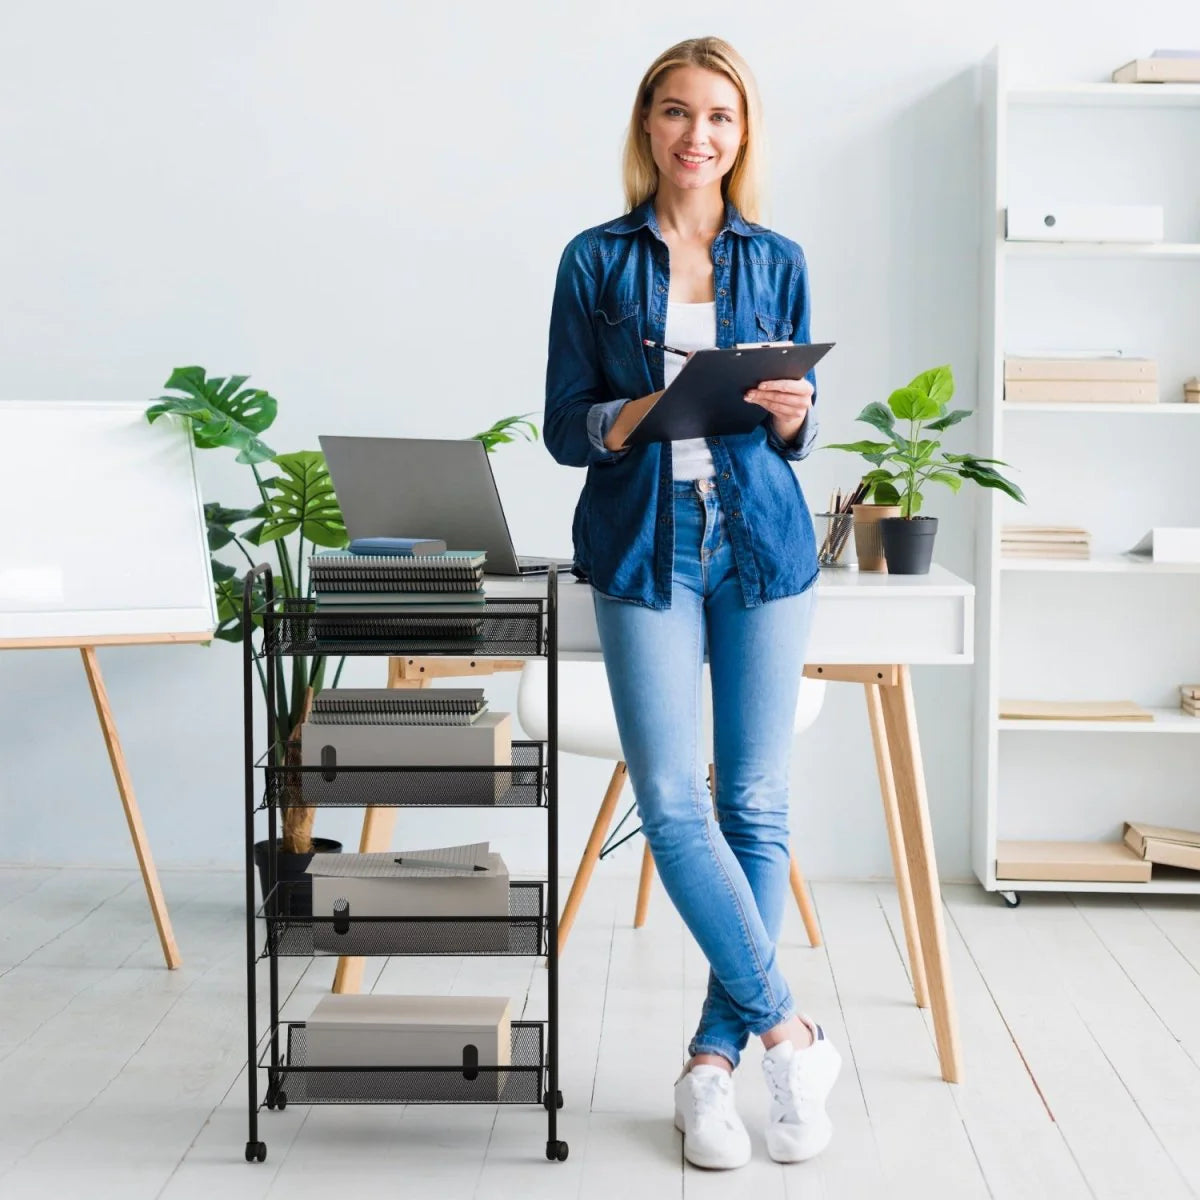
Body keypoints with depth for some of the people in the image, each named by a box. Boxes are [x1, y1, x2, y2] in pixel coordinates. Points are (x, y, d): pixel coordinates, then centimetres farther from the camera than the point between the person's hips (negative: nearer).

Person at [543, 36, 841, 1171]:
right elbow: (564, 426, 3)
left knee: (754, 803, 2)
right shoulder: (596, 259, 4)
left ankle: (714, 1056, 14)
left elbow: (796, 429, 14)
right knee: (673, 803, -10)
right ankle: (788, 1029, 4)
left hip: (762, 543, 2)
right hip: (643, 547, -1)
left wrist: (792, 415, -9)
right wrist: (635, 417, -17)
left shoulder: (777, 262, 9)